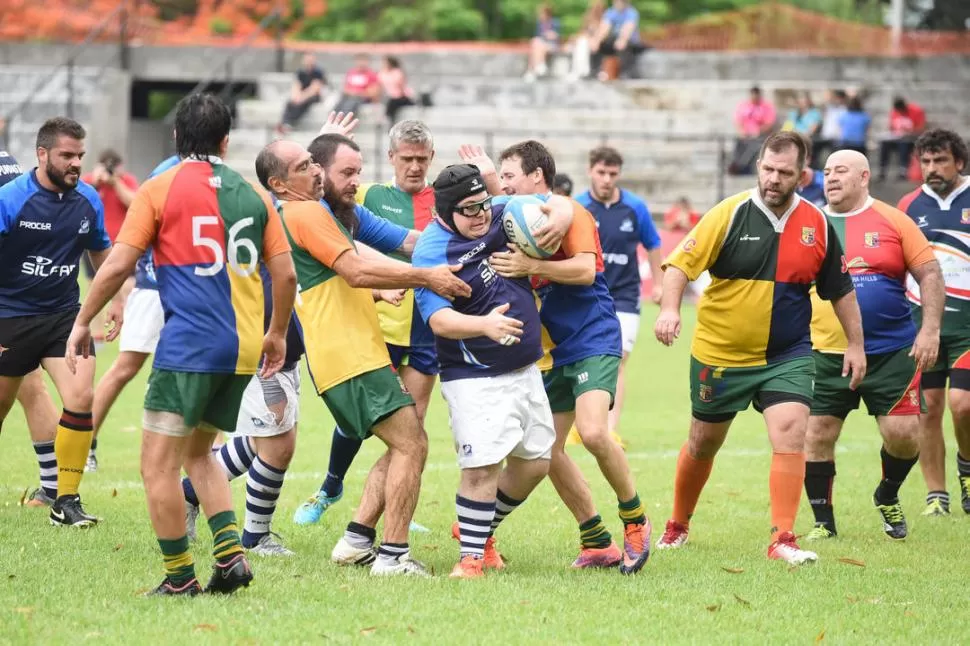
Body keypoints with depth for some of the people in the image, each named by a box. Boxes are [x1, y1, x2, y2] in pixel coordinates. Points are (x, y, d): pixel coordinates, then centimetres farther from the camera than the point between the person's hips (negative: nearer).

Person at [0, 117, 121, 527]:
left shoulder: (88, 200, 0)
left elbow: (101, 252, 18)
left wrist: (115, 301, 13)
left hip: (64, 314, 3)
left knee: (81, 397, -15)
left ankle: (65, 501, -7)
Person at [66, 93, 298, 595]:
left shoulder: (160, 189, -2)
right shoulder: (253, 194, 11)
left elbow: (118, 266, -5)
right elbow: (285, 273, 11)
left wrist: (82, 322, 7)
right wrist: (277, 334, 25)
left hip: (189, 344, -6)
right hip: (244, 348, 6)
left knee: (158, 464, 1)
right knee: (197, 452, 21)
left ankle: (179, 578, 0)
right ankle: (230, 555, 6)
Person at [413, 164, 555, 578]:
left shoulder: (500, 215, -1)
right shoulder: (432, 252, -19)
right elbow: (439, 320, -30)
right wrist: (484, 325, -47)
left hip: (525, 369, 7)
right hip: (474, 377, -7)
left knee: (534, 463, 12)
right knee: (482, 466, -19)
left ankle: (481, 529, 32)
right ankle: (472, 556, -5)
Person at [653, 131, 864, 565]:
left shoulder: (817, 224, -2)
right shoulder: (729, 215, -11)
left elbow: (840, 290, 9)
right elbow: (680, 263, -14)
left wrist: (855, 344, 8)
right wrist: (669, 309, -31)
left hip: (788, 355, 1)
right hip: (720, 354, -1)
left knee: (790, 433, -18)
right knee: (703, 444, 13)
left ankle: (782, 539, -12)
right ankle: (678, 526, 35)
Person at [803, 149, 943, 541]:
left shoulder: (893, 222, -1)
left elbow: (930, 274, -1)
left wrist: (930, 330, -10)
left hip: (891, 353, -2)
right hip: (828, 356, 2)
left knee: (903, 434, -5)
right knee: (817, 436, -2)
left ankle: (887, 498, 24)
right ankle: (823, 521, 14)